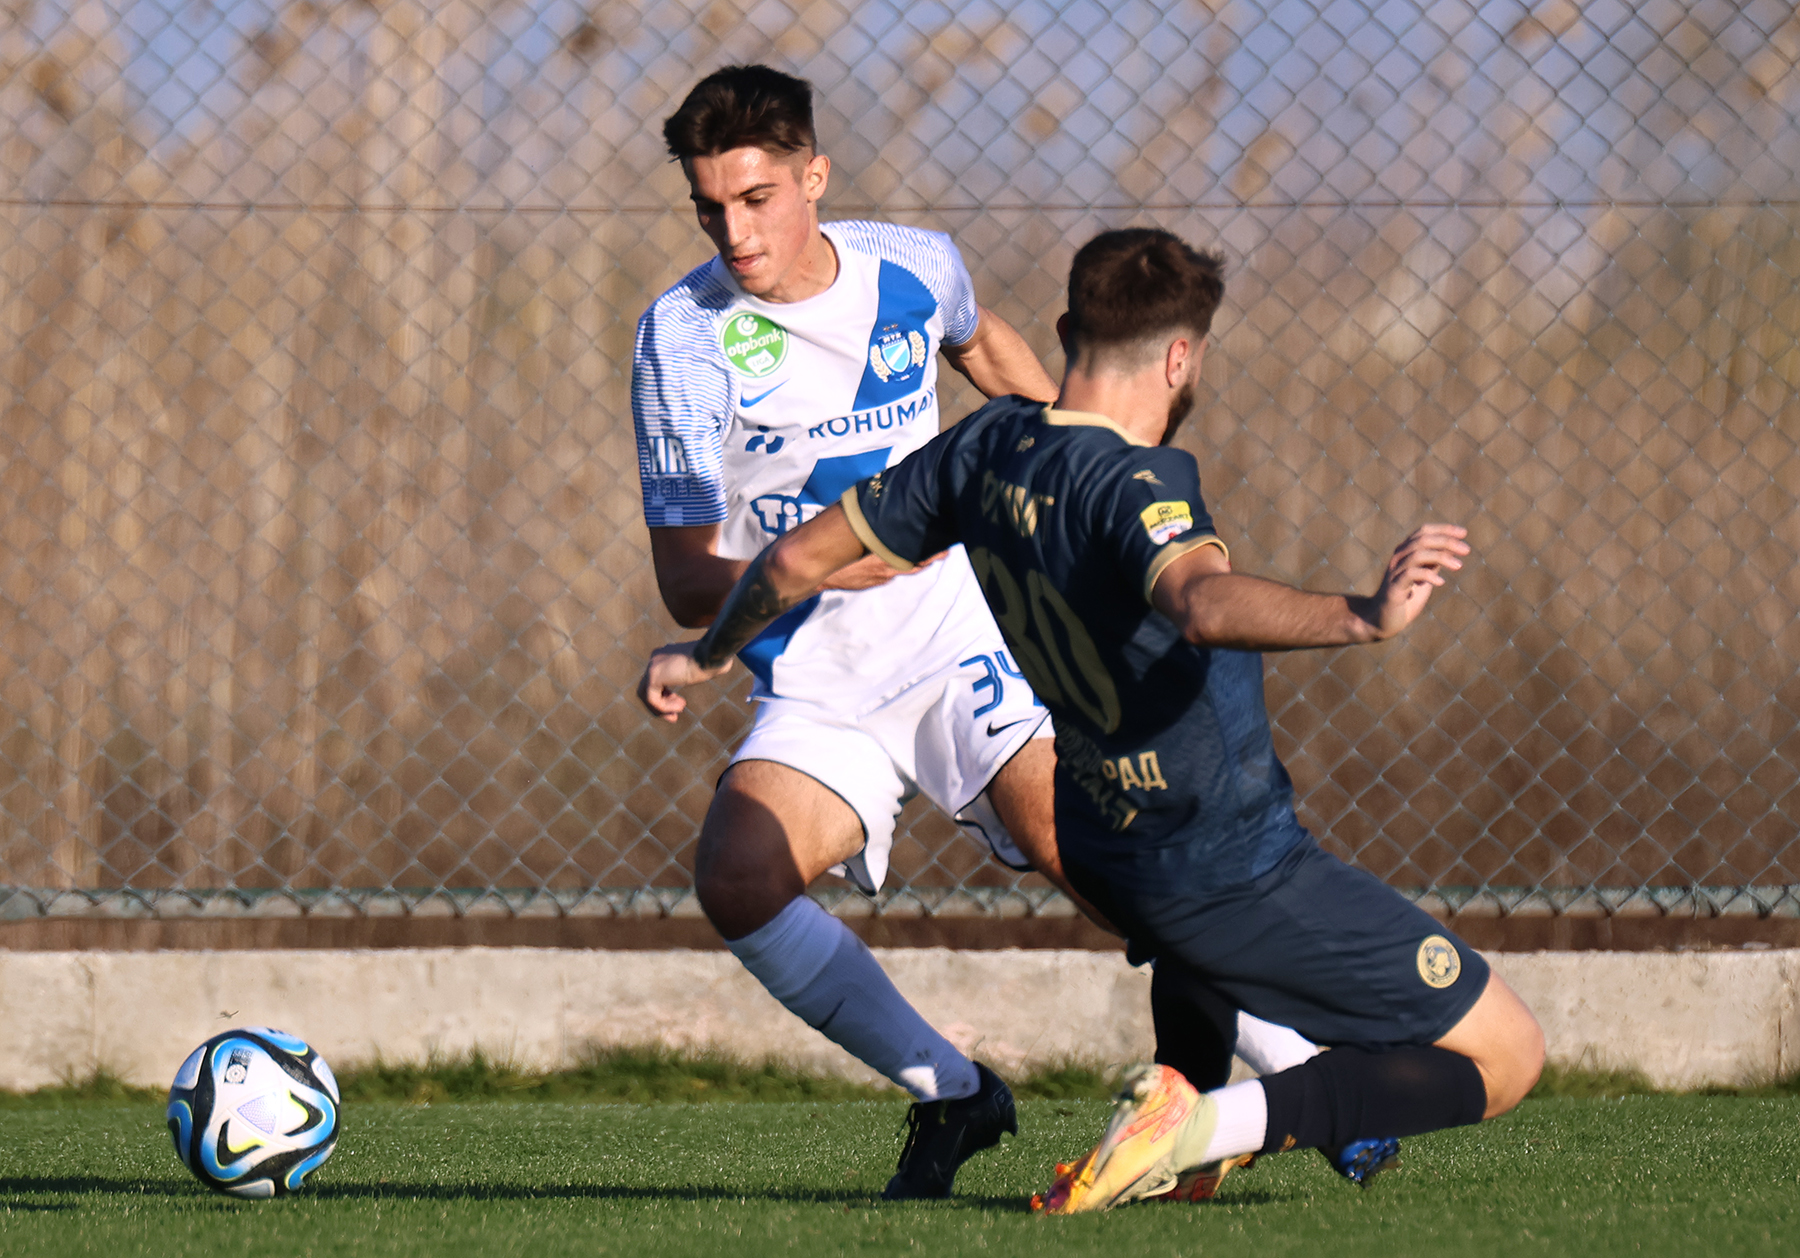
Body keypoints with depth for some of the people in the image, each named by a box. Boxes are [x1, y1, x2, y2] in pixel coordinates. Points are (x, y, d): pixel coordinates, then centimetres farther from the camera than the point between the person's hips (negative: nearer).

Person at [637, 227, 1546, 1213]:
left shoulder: (990, 447, 0)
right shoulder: (1135, 483, -23)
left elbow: (801, 557, 11)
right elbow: (1204, 604, -46)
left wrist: (707, 655, 27)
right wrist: (1362, 617, -56)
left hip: (1107, 859, 9)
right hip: (1233, 872, -9)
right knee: (1505, 1056, -5)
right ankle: (1209, 1121, -17)